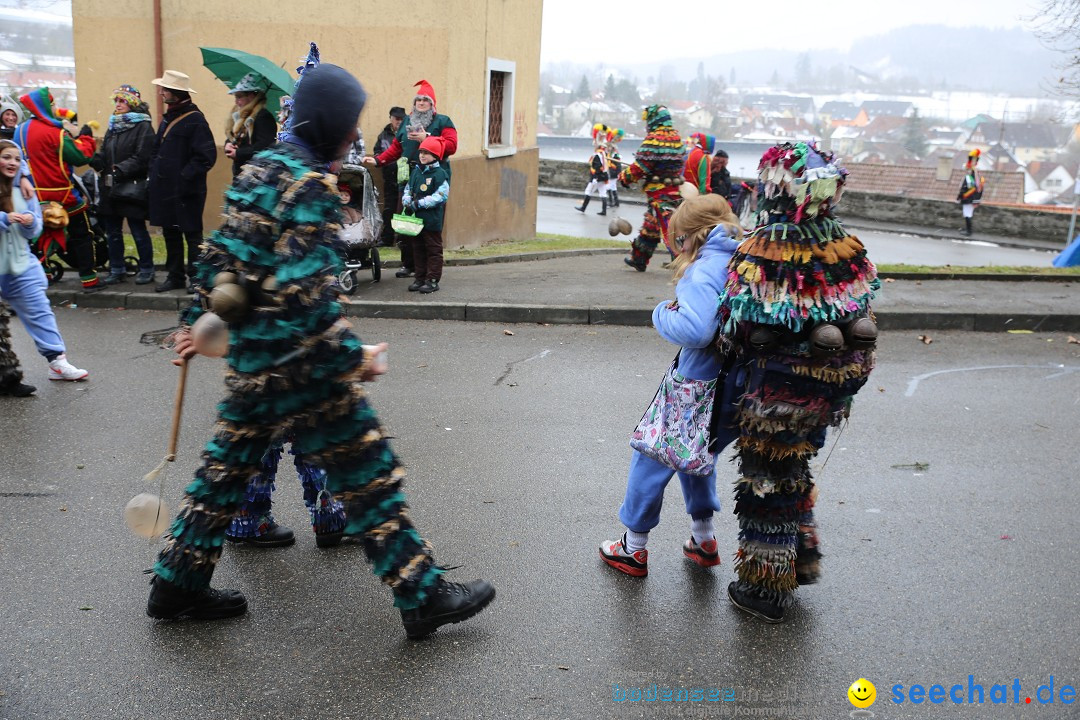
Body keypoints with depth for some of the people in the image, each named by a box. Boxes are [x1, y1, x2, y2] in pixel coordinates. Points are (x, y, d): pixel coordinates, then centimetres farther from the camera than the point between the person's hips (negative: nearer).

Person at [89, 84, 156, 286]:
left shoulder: (143, 126, -7)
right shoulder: (113, 126, 16)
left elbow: (141, 158, -17)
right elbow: (103, 155, 11)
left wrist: (119, 170, -24)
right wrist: (94, 159, -10)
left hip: (132, 188, -7)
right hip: (111, 188, 7)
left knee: (138, 232, 1)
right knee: (112, 232, 11)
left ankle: (146, 269, 12)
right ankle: (117, 269, 22)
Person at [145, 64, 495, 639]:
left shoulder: (261, 168, 10)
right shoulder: (309, 187, -19)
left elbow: (220, 256, 16)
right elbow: (306, 294, -25)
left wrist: (197, 321, 24)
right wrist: (355, 357, -17)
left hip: (250, 356, 9)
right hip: (298, 367, -9)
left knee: (227, 466, 20)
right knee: (369, 477, 0)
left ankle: (176, 585, 32)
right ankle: (423, 597, 10)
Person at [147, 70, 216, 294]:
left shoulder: (194, 119, -13)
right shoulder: (168, 117, 14)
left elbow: (207, 156, -18)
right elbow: (157, 150, 23)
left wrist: (185, 176, -20)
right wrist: (154, 173, 10)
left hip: (186, 191, -8)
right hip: (165, 189, 9)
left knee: (192, 234, 1)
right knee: (170, 233, 14)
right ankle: (175, 276, 24)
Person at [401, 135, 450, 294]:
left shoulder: (440, 174, -9)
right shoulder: (416, 172, 12)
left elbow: (440, 196, -17)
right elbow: (408, 190, 18)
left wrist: (419, 203, -19)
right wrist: (407, 202, -5)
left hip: (432, 221, -7)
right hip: (416, 219, 7)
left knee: (433, 250, 1)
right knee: (418, 249, 12)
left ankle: (432, 280, 4)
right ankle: (420, 278, 21)